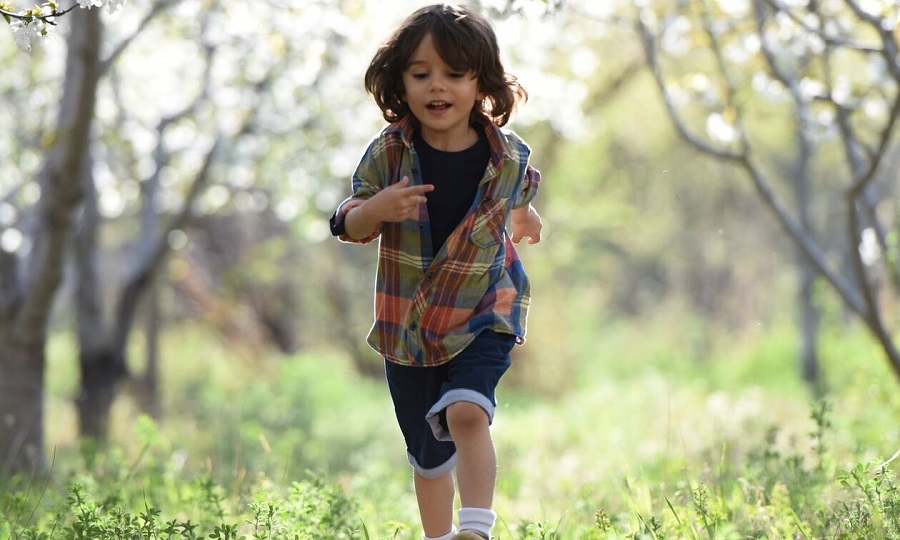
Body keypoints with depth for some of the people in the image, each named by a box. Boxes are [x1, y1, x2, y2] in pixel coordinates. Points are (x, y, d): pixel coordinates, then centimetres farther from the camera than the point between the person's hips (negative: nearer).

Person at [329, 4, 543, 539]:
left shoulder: (509, 157, -9)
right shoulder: (388, 152, -12)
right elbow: (348, 227, -11)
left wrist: (523, 216, 4)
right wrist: (376, 209, -27)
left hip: (484, 314, -2)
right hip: (407, 324, 2)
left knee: (467, 412, -28)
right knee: (428, 455, 14)